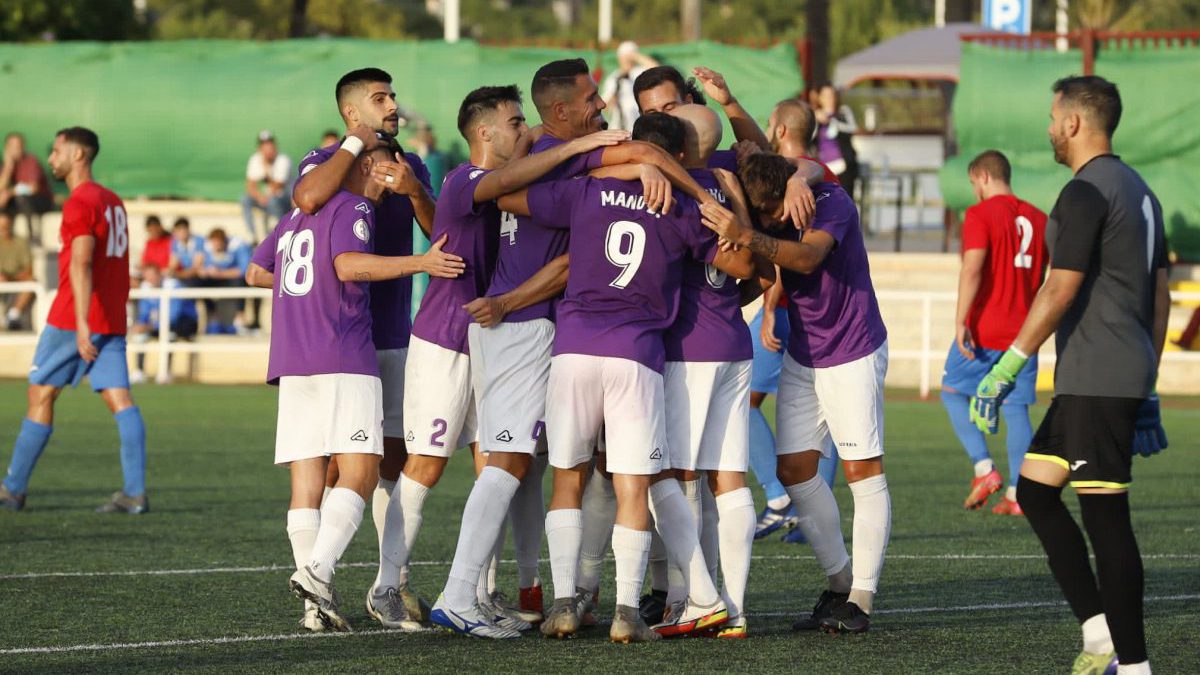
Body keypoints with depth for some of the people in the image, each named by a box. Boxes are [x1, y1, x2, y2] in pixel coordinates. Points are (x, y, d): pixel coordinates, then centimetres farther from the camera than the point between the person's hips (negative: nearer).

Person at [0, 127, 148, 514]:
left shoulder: (80, 203, -11)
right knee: (119, 399, -2)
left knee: (41, 395, 3)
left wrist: (82, 324, -28)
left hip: (73, 319, -8)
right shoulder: (113, 202, 17)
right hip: (112, 320, 8)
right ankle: (135, 493, -12)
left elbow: (81, 264, -21)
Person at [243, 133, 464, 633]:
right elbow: (349, 264, -21)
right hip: (344, 359, -8)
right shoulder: (353, 208, -3)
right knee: (359, 472, -9)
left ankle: (318, 608, -1)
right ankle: (317, 570, -26)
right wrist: (421, 263, -23)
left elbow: (255, 274, 31)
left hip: (291, 362, 8)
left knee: (307, 479, 3)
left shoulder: (297, 214, 22)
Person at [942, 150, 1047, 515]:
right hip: (1023, 331, 5)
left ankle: (985, 469, -3)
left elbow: (972, 268, -19)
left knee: (953, 392, 11)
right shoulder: (1038, 219, 11)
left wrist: (961, 320, -20)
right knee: (1016, 409, 7)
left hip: (983, 330, -5)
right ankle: (1016, 495, 3)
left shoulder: (980, 214, -7)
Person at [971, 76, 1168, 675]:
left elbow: (1060, 290, -18)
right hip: (1127, 379, 10)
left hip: (1096, 383, -10)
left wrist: (1005, 370, -15)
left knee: (1105, 515, -8)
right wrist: (1148, 390, 23)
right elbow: (1159, 296, 20)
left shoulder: (1086, 193, -12)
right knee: (1034, 490, 14)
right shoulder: (1139, 191, 18)